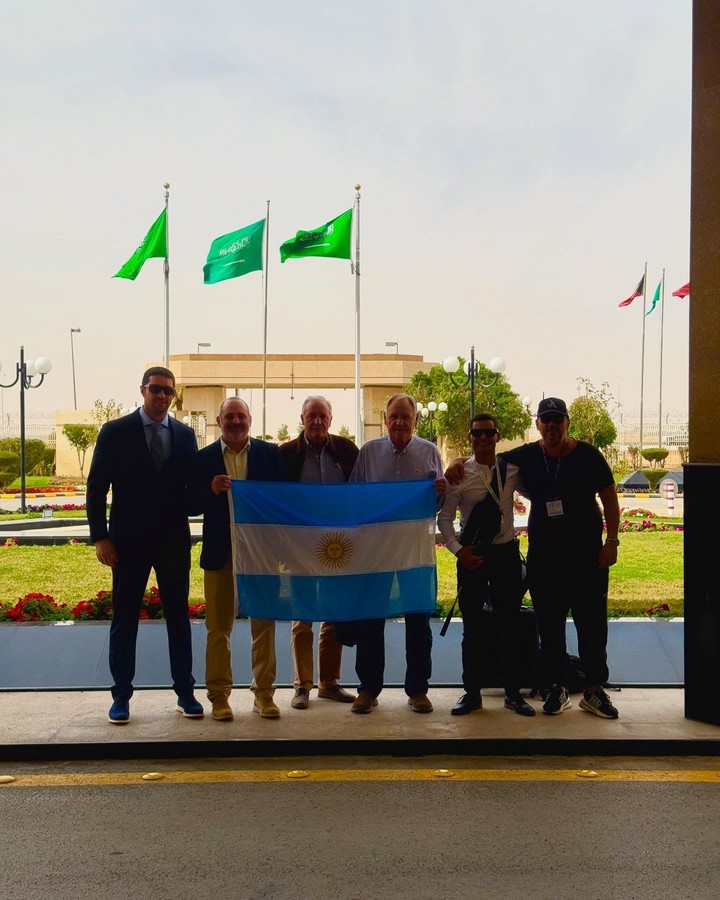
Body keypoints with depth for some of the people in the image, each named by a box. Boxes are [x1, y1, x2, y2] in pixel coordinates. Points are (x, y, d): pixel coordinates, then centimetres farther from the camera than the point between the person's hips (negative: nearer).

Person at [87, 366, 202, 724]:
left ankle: (185, 693, 19)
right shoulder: (115, 432, -2)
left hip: (174, 540, 2)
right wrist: (100, 537, -9)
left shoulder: (185, 434, 6)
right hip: (129, 540, -2)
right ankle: (121, 696, 17)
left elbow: (193, 484, 10)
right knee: (125, 618, 6)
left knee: (178, 616, 9)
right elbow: (97, 487, -3)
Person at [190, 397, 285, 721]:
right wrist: (212, 490, -20)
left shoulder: (270, 453, 3)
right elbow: (193, 505, -1)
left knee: (264, 623, 7)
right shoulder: (203, 458, 2)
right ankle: (219, 695, 19)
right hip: (220, 552, 0)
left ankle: (264, 693, 19)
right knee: (219, 626, 7)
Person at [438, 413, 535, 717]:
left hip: (506, 552, 1)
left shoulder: (512, 469, -1)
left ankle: (513, 693, 21)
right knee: (472, 626, 8)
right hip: (472, 555, -1)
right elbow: (445, 517, -2)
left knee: (510, 624, 8)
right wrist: (457, 549, -12)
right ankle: (471, 693, 20)